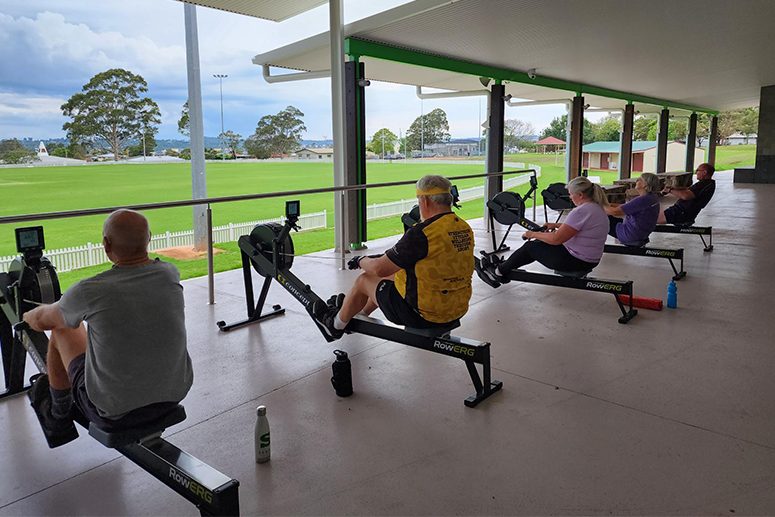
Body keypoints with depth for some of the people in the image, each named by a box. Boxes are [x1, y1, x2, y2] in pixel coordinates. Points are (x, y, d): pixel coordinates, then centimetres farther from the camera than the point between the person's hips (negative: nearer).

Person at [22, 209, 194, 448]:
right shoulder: (170, 274, -9)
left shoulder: (90, 292, -20)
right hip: (174, 397, 4)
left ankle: (58, 416, 36)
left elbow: (42, 321, 3)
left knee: (63, 328, 16)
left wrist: (27, 316, 28)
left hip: (115, 412, -4)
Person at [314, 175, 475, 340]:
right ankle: (357, 315, 50)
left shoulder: (422, 234, -25)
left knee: (364, 280, 14)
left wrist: (360, 261, 5)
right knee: (394, 275, 28)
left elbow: (380, 269, -18)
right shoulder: (465, 229, 1)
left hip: (423, 315, -8)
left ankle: (336, 325, 40)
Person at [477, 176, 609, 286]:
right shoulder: (597, 207, 8)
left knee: (531, 246, 5)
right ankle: (504, 266, 24)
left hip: (575, 260, -10)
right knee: (539, 243, 18)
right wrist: (557, 225, 22)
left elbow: (556, 239, -24)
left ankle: (499, 272, 18)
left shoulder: (581, 211, -25)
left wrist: (533, 234, -11)